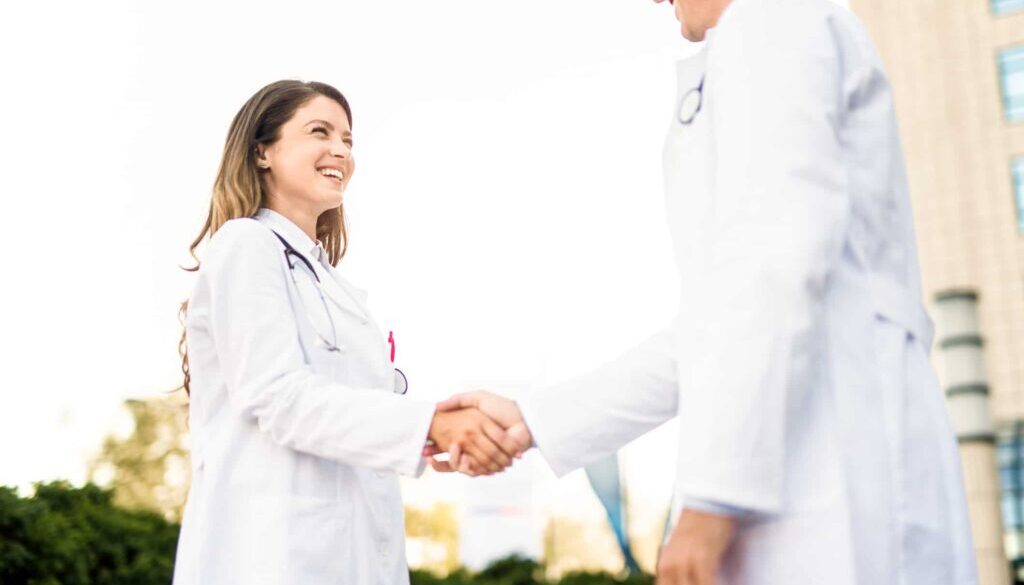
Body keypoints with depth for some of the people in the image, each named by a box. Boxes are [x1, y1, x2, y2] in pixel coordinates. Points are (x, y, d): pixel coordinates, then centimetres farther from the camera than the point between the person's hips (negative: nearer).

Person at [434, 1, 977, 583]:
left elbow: (779, 256, -16)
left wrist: (713, 496, -20)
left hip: (833, 492, -10)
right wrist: (534, 423, 22)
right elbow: (722, 339, 25)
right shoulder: (824, 135, 32)